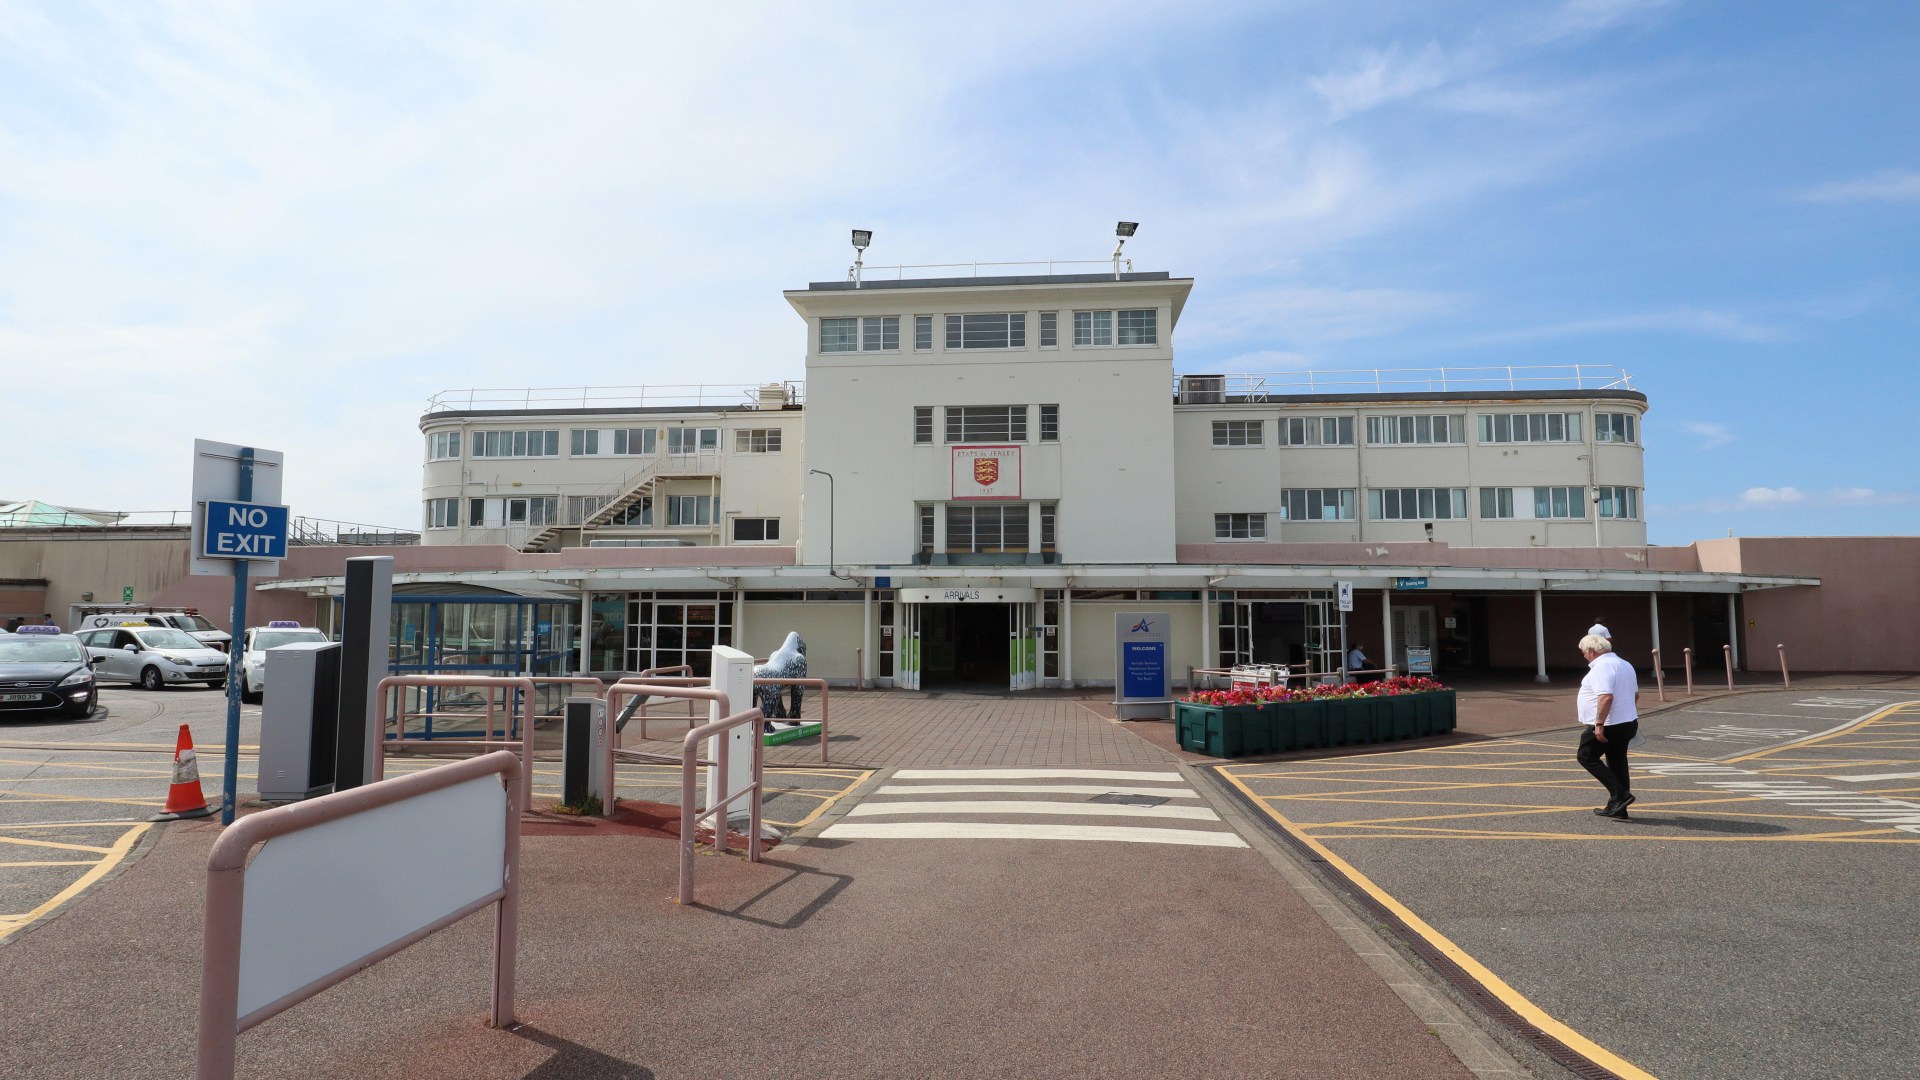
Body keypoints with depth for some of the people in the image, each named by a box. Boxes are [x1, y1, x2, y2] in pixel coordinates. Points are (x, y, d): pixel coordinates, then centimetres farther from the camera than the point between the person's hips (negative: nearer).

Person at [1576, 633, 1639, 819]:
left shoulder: (1601, 667, -18)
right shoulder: (1625, 665, 15)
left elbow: (1606, 697, -28)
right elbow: (1635, 695, 25)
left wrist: (1599, 724, -25)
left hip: (1608, 726, -10)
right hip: (1628, 723, 10)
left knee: (1586, 757, 2)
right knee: (1617, 763, 13)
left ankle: (1619, 794, -6)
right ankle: (1618, 808, 16)